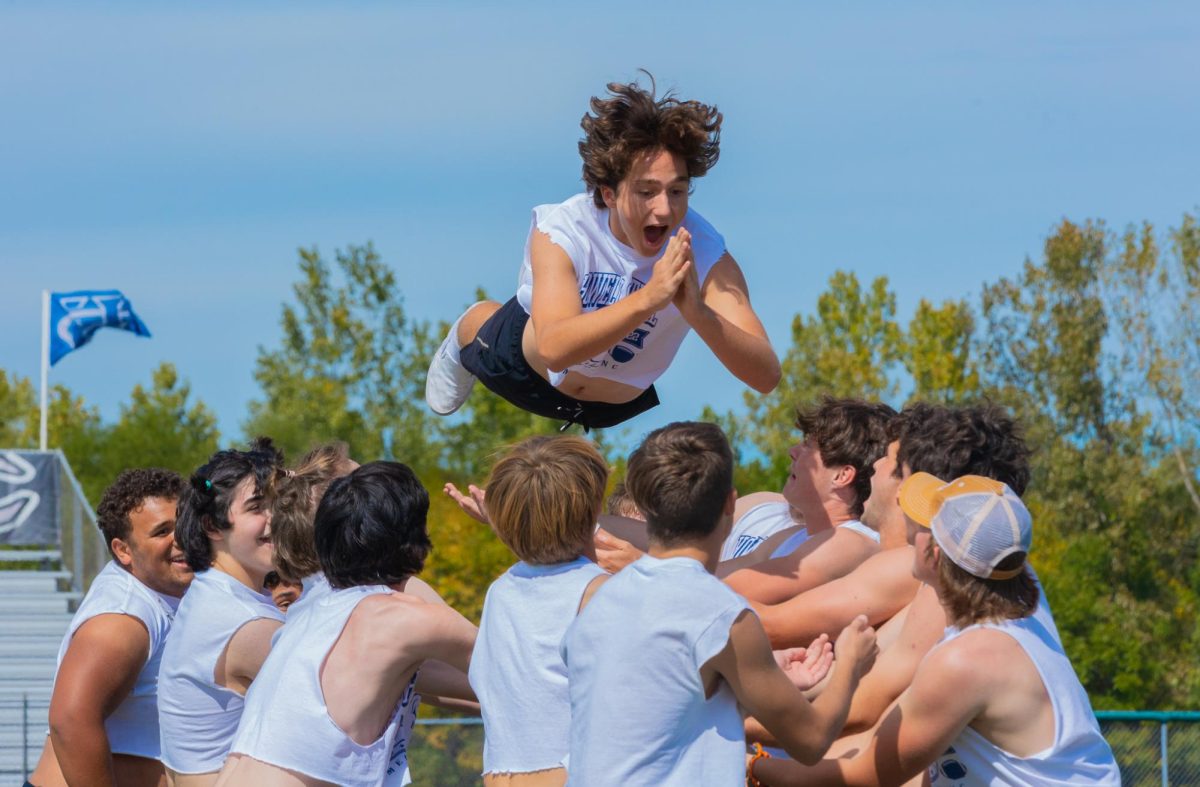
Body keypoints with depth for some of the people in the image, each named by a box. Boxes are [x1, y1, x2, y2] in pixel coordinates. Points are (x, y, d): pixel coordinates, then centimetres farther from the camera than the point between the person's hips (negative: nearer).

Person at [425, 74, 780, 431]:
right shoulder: (562, 231, -38)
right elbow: (554, 349, -55)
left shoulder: (705, 254, -37)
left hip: (624, 406, 1)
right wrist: (647, 298, -68)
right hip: (529, 368, -1)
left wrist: (698, 312, -65)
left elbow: (766, 376, -48)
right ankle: (463, 337, 58)